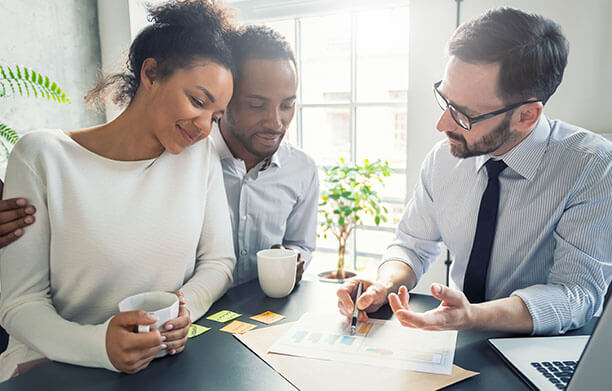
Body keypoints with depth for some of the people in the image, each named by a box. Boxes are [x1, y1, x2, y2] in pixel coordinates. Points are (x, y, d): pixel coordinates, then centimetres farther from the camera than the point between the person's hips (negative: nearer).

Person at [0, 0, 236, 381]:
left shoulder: (201, 154, 0)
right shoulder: (42, 157, -9)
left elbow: (219, 261, 4)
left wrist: (187, 307, -16)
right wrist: (97, 344, -27)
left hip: (168, 359, 1)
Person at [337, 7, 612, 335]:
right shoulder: (443, 158, -6)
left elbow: (577, 291, -21)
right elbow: (412, 244, 4)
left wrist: (472, 317, -38)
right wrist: (384, 286, -18)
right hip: (460, 345, 3)